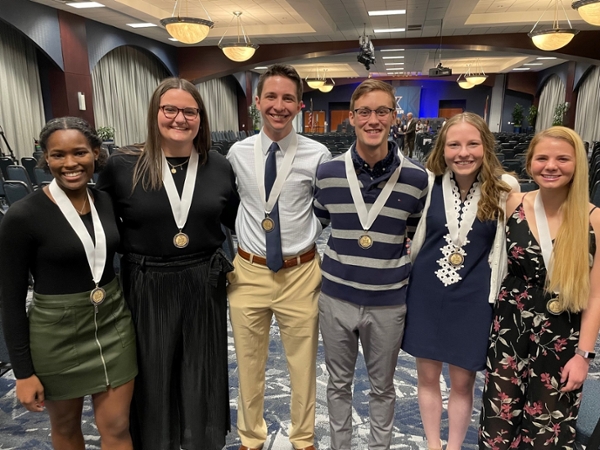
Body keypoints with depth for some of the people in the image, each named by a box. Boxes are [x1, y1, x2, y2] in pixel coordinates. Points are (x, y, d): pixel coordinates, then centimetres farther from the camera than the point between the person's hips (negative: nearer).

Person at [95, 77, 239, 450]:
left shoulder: (219, 166, -1)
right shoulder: (122, 167, -7)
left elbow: (236, 220, 10)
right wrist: (135, 251, -5)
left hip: (204, 285, 2)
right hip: (147, 288, -1)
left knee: (202, 373, 18)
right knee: (153, 375, 16)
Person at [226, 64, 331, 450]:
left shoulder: (317, 155, -8)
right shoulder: (238, 153, -1)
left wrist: (326, 262, -1)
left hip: (301, 273, -1)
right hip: (248, 272, 2)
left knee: (303, 365, 15)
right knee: (249, 364, 17)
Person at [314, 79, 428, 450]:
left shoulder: (416, 178, -8)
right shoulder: (328, 172, -5)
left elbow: (417, 236, 6)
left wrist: (402, 270, 3)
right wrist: (341, 255, 9)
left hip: (388, 302, -1)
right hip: (337, 297, 1)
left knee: (383, 387, 18)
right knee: (339, 383, 19)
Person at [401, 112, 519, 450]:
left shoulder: (505, 188, -8)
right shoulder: (429, 183, -6)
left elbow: (507, 244, 1)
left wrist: (497, 295, 2)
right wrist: (407, 280, 7)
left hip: (473, 299, -1)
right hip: (427, 293, 2)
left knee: (462, 381, 12)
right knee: (428, 375, 15)